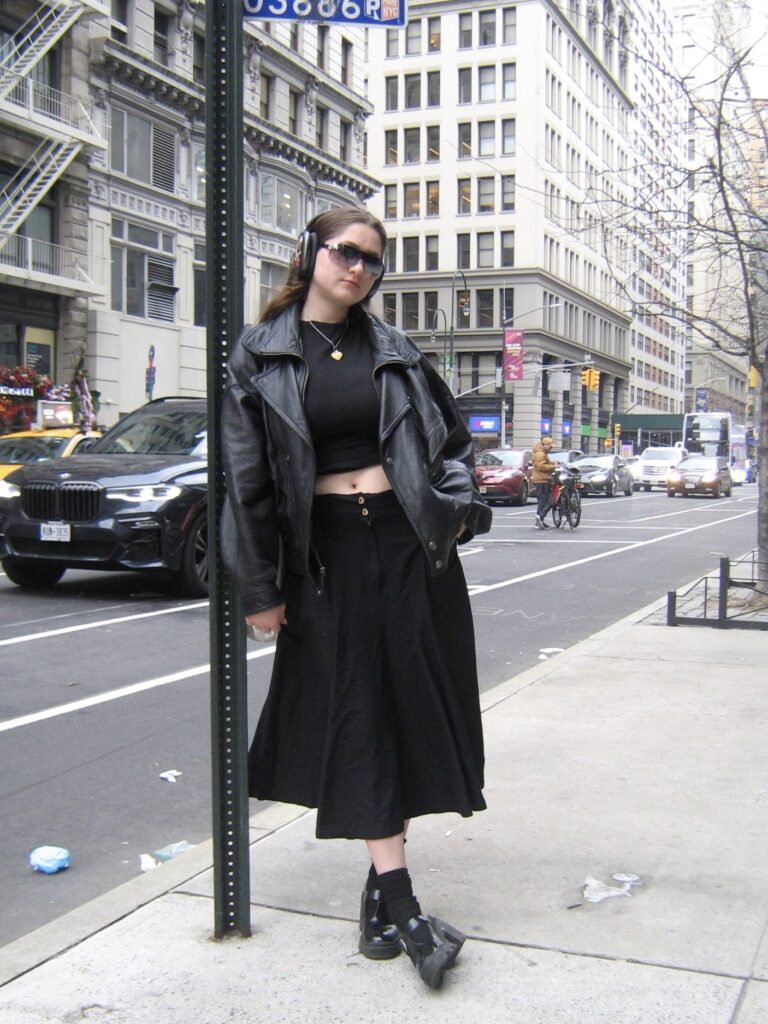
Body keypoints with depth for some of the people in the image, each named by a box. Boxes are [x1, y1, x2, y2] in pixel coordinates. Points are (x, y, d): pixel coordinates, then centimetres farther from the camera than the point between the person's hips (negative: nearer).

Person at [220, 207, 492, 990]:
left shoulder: (395, 351, 10)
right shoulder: (260, 356, 1)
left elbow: (449, 437, 18)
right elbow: (245, 478, -1)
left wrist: (457, 503, -1)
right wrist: (258, 588, -3)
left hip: (410, 543, 3)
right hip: (325, 552, -3)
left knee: (413, 706, 4)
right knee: (358, 714, 0)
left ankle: (382, 881, 19)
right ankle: (398, 900, 6)